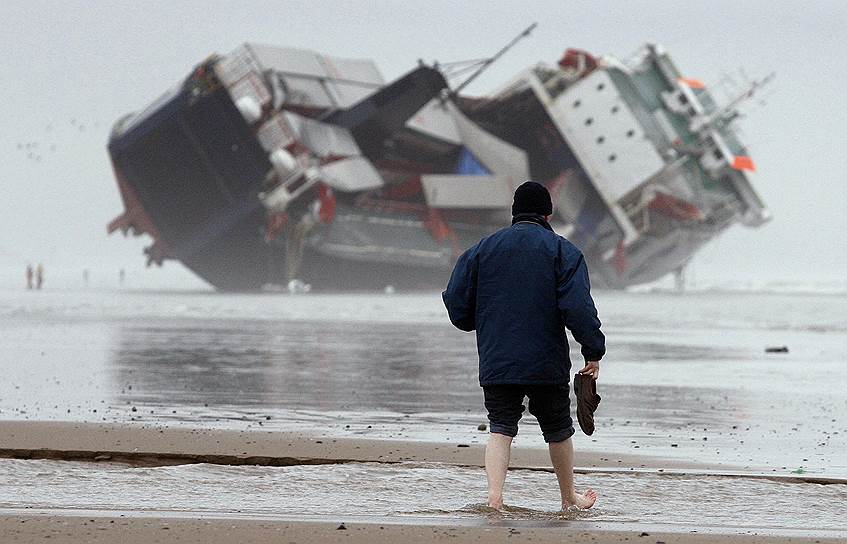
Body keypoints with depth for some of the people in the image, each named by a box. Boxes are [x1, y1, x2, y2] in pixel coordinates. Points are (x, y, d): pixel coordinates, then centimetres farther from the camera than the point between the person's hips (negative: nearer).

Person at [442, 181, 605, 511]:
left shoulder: (483, 248, 8)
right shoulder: (561, 250, 0)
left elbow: (456, 302, 7)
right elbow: (578, 307, -11)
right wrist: (593, 351, -6)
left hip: (496, 362, 2)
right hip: (547, 361, -2)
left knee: (500, 427, 2)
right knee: (558, 429, 13)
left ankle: (494, 495, -17)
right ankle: (569, 499, 25)